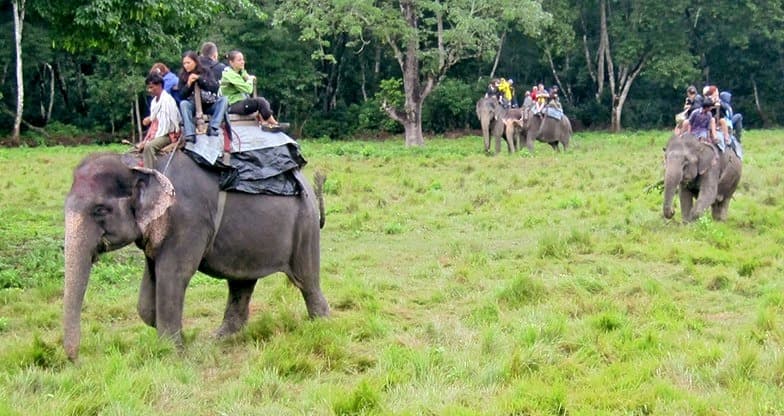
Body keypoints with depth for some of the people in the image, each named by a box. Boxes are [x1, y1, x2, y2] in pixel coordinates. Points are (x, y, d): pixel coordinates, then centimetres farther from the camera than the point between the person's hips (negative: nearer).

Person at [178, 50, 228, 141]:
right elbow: (181, 96, -2)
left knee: (223, 99, -25)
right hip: (193, 106, 0)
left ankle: (213, 127, -37)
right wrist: (188, 84, -18)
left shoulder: (206, 72, 3)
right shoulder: (183, 76, 4)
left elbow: (215, 88, -10)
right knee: (183, 103, -31)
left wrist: (199, 78, -17)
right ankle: (190, 134, -42)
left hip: (209, 105, 0)